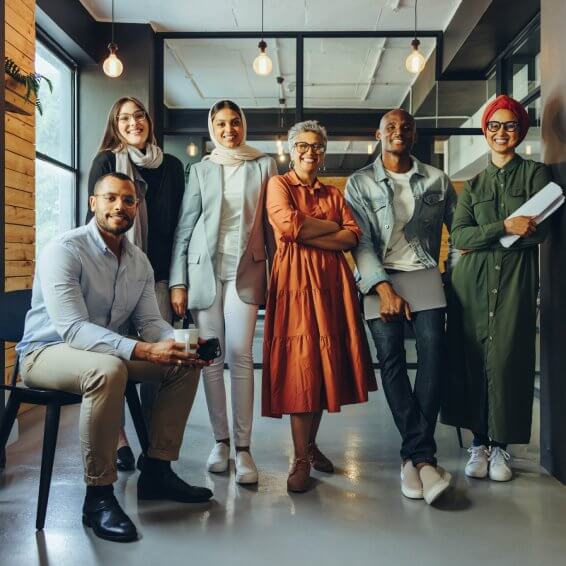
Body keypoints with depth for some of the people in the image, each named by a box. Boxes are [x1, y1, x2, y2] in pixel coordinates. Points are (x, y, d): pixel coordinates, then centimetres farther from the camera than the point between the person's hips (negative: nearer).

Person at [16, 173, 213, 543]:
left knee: (184, 365, -5)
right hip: (48, 352, -7)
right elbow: (73, 329, -30)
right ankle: (98, 496, -24)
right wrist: (142, 350, -41)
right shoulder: (65, 250, -20)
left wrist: (179, 342, -21)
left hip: (107, 350, 8)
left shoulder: (139, 261, 4)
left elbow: (150, 321, 3)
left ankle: (157, 471, 5)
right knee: (108, 369, -39)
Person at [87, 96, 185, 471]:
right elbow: (96, 217, 3)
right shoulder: (106, 162, 6)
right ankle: (119, 439, 8)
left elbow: (178, 222, 11)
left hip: (159, 272, 2)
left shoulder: (171, 166, 12)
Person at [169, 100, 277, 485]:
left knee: (240, 355, -10)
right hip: (204, 268, 1)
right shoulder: (202, 169, 10)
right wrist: (178, 282, 0)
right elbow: (185, 226, 7)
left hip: (245, 269, -1)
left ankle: (243, 447, -4)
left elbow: (272, 224, 7)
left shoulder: (263, 165, 8)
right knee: (212, 358, 2)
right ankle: (221, 441, 12)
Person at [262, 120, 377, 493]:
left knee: (325, 363, 6)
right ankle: (301, 461, -2)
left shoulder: (333, 193, 20)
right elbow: (289, 225, -12)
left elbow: (353, 236, 4)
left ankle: (311, 444, 23)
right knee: (300, 365, -8)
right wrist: (332, 226, -1)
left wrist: (309, 235, -8)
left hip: (332, 280, 5)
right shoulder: (279, 184, 7)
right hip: (295, 279, -4)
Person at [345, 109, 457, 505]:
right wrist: (384, 288, -12)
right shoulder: (360, 183, 7)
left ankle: (415, 457, -16)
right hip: (380, 279, -1)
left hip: (424, 275, 1)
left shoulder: (437, 180, 13)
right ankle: (423, 457, -5)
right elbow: (361, 241, -2)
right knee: (391, 357, -12)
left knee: (434, 350, -18)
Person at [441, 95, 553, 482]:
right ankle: (479, 443, 10)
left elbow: (539, 231, -4)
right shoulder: (474, 185, 16)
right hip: (473, 280, 3)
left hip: (517, 277, -2)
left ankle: (500, 444, 7)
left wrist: (482, 238, -7)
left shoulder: (536, 173, 8)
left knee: (506, 359, -6)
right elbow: (459, 237, 1)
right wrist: (504, 227, -13)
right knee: (472, 359, -1)